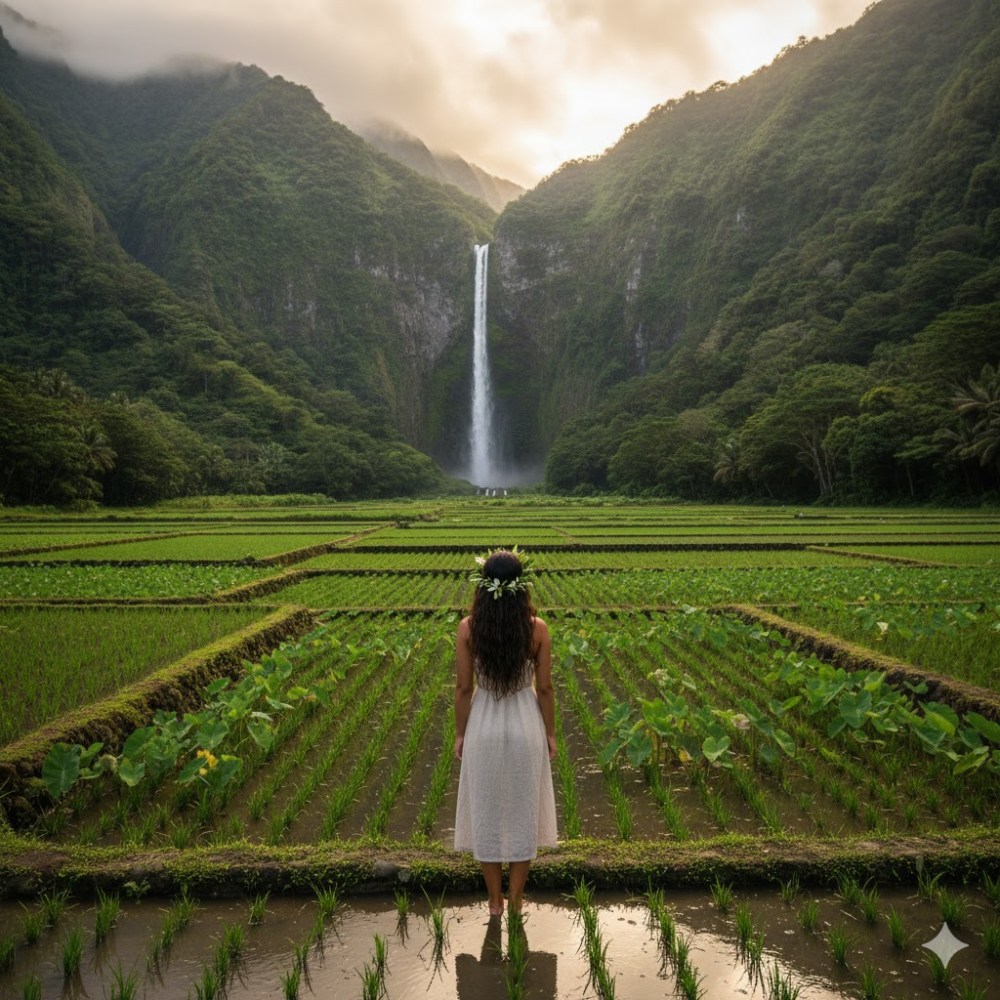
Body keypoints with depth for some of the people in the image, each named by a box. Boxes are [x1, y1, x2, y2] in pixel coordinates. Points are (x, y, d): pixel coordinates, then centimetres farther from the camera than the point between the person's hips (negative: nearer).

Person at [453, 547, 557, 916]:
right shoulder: (537, 628, -15)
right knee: (522, 809, 17)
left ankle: (495, 900, 31)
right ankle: (516, 899, 31)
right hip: (525, 726, 0)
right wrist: (550, 733, 7)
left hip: (483, 727, 0)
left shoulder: (468, 628, -15)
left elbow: (463, 688, -8)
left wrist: (460, 733, 6)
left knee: (486, 811, 17)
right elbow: (544, 688, -7)